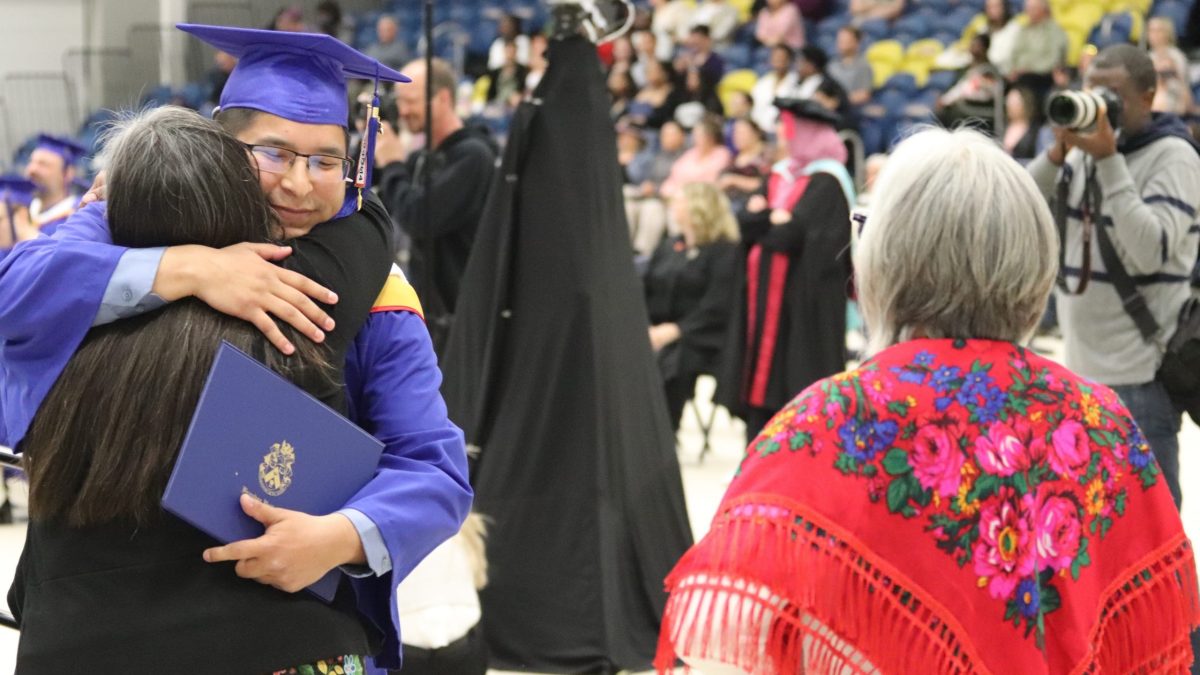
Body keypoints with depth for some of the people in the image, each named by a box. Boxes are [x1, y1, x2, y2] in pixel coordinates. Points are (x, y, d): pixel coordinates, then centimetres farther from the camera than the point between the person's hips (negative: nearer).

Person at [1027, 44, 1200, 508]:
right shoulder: (1087, 146, 10)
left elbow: (1150, 252, -22)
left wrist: (1108, 160, -22)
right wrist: (1059, 152, -9)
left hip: (1141, 370, -7)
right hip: (1082, 365, 7)